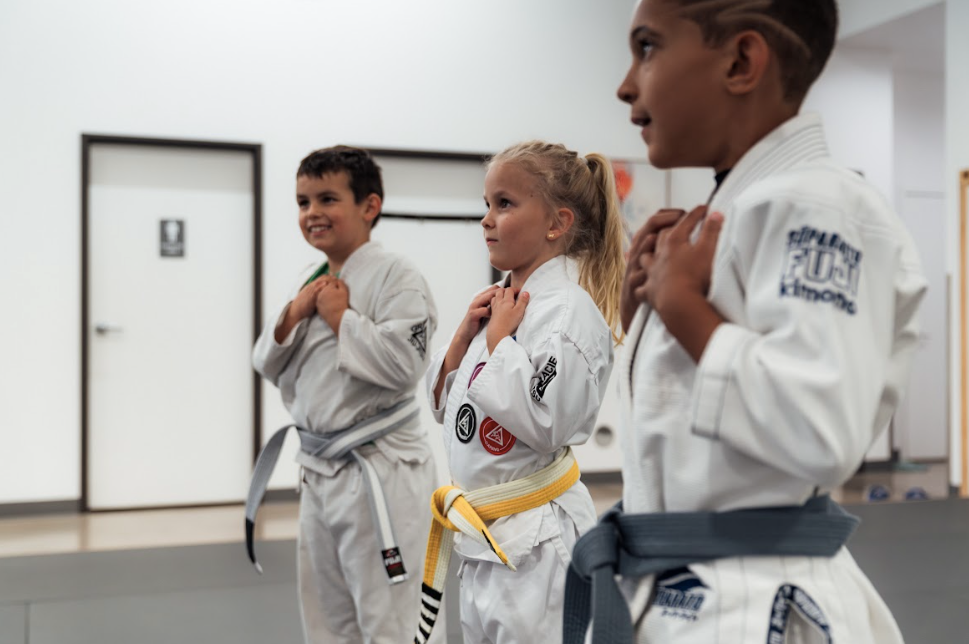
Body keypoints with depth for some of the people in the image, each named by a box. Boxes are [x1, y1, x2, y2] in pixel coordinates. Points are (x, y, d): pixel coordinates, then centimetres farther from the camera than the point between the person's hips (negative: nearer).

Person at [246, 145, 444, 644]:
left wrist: (340, 316, -17)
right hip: (320, 471, 8)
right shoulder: (309, 282, 10)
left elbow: (403, 364, -25)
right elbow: (270, 367, 11)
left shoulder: (394, 276, -14)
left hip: (381, 473, -8)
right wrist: (292, 317, -6)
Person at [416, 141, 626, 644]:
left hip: (536, 542, -9)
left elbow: (545, 420, -28)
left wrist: (499, 338, -19)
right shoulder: (503, 301, 10)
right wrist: (466, 334, -1)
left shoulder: (567, 308, -17)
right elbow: (446, 404, 13)